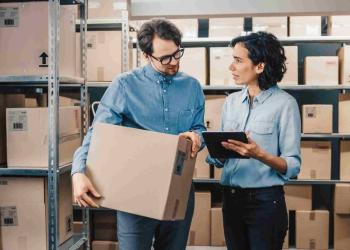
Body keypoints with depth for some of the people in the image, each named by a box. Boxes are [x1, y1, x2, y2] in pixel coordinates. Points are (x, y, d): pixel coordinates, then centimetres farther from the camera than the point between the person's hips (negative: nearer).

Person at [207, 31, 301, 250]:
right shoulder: (231, 102, 7)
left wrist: (259, 155, -26)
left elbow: (293, 166, -11)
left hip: (266, 201, -5)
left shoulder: (284, 103, -9)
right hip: (231, 198, 5)